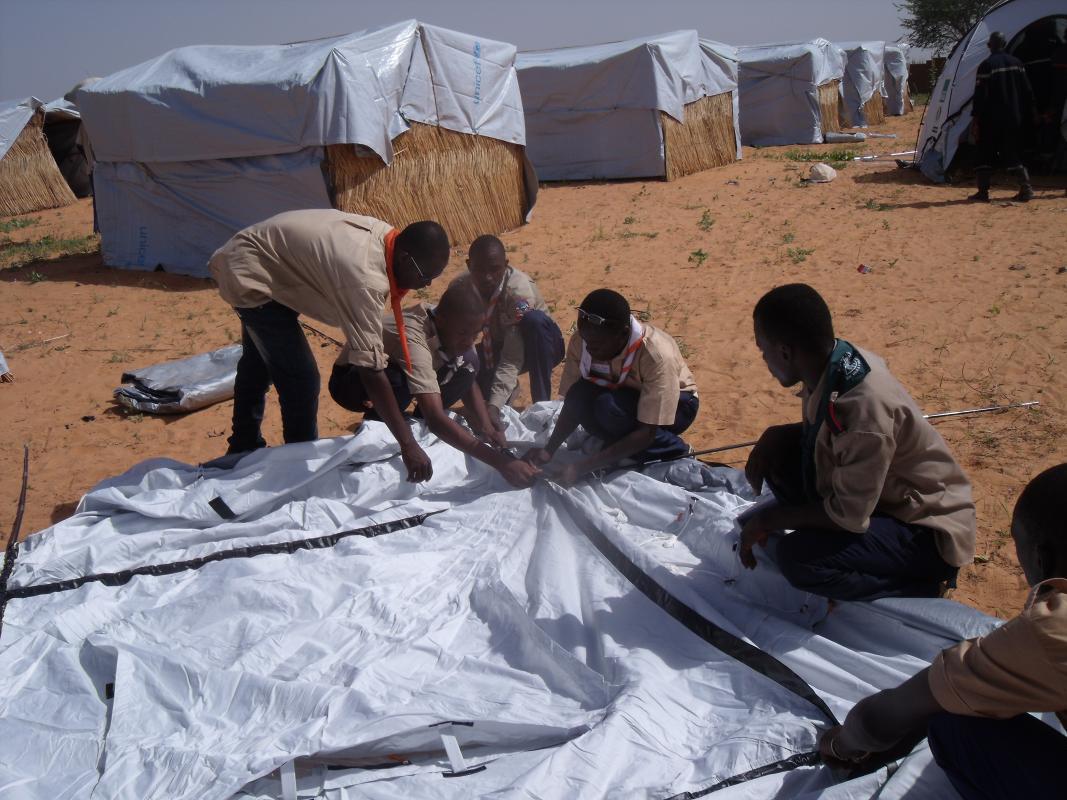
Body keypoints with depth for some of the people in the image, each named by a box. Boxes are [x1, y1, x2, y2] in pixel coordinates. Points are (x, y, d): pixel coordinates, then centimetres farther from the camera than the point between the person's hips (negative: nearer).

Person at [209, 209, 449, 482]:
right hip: (249, 273, -10)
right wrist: (408, 445, -37)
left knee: (258, 362, 27)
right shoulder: (365, 279, -37)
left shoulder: (386, 235, -10)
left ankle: (244, 448, 49)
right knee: (300, 377, -11)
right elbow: (371, 370, -39)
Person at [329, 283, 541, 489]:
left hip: (392, 368, 7)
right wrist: (498, 461, -52)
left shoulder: (455, 330, -18)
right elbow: (435, 419, -48)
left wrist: (486, 427, -26)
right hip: (351, 379, -6)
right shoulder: (413, 340, -40)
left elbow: (470, 382, -6)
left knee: (467, 363, -14)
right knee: (396, 381, -40)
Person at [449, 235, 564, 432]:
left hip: (535, 348, -4)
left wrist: (494, 406, -48)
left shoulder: (518, 290, -33)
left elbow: (512, 358, -37)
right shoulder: (459, 288, -20)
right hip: (496, 348, 4)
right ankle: (507, 388, 8)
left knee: (534, 320, -37)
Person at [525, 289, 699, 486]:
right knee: (581, 396, -28)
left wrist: (581, 467, -39)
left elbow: (647, 432, -34)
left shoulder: (657, 356, -36)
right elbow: (573, 402, -12)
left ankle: (672, 450, -10)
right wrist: (549, 451, -28)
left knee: (609, 407, -34)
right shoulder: (581, 342, -23)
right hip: (626, 395, 4)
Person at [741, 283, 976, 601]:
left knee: (798, 557, -27)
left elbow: (849, 515, -27)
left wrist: (768, 519, -16)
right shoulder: (832, 364, -9)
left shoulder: (864, 406, -34)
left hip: (926, 531, -8)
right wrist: (776, 435, -7)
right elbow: (818, 431, 11)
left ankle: (920, 584, -3)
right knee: (775, 454, -3)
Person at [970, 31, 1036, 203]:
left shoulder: (986, 66, -9)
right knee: (1014, 153, 11)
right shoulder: (1017, 63, 7)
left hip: (991, 119, -5)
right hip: (1014, 118, 5)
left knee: (985, 155, 4)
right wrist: (1027, 116, 16)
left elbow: (980, 95, -13)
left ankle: (983, 192, 1)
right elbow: (1027, 92, 9)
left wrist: (976, 118, -8)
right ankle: (1026, 187, 1)